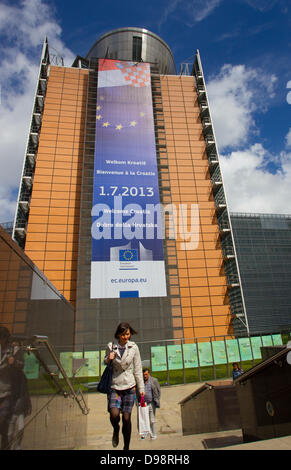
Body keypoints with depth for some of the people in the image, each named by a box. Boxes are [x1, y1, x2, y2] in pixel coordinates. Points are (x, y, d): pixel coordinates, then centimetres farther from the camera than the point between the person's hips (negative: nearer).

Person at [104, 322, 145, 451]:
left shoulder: (133, 347, -5)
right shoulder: (110, 346, -4)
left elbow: (137, 369, 2)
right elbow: (105, 364, 11)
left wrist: (141, 387, 2)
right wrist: (108, 359, -12)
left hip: (129, 386, 0)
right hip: (114, 386, 0)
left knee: (126, 418, 3)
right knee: (114, 415, -15)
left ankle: (126, 447, 26)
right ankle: (116, 430, 20)